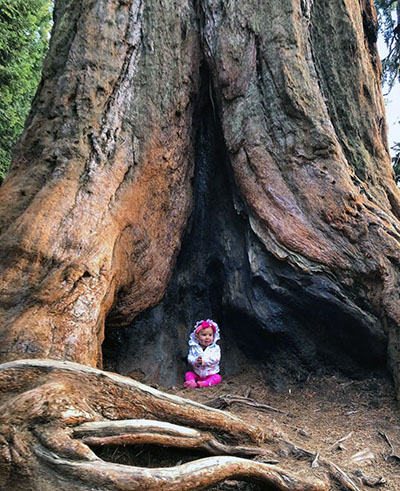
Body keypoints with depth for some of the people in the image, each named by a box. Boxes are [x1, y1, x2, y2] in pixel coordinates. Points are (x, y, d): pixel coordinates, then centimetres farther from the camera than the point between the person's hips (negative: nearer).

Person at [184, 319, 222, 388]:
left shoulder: (215, 348, -8)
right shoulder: (194, 348, -2)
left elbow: (216, 359, -20)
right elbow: (190, 358, -7)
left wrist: (204, 360, -28)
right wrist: (196, 361, -29)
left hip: (211, 374, -2)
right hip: (197, 374, 3)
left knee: (217, 377, -26)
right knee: (188, 374, -12)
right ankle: (192, 382, -34)